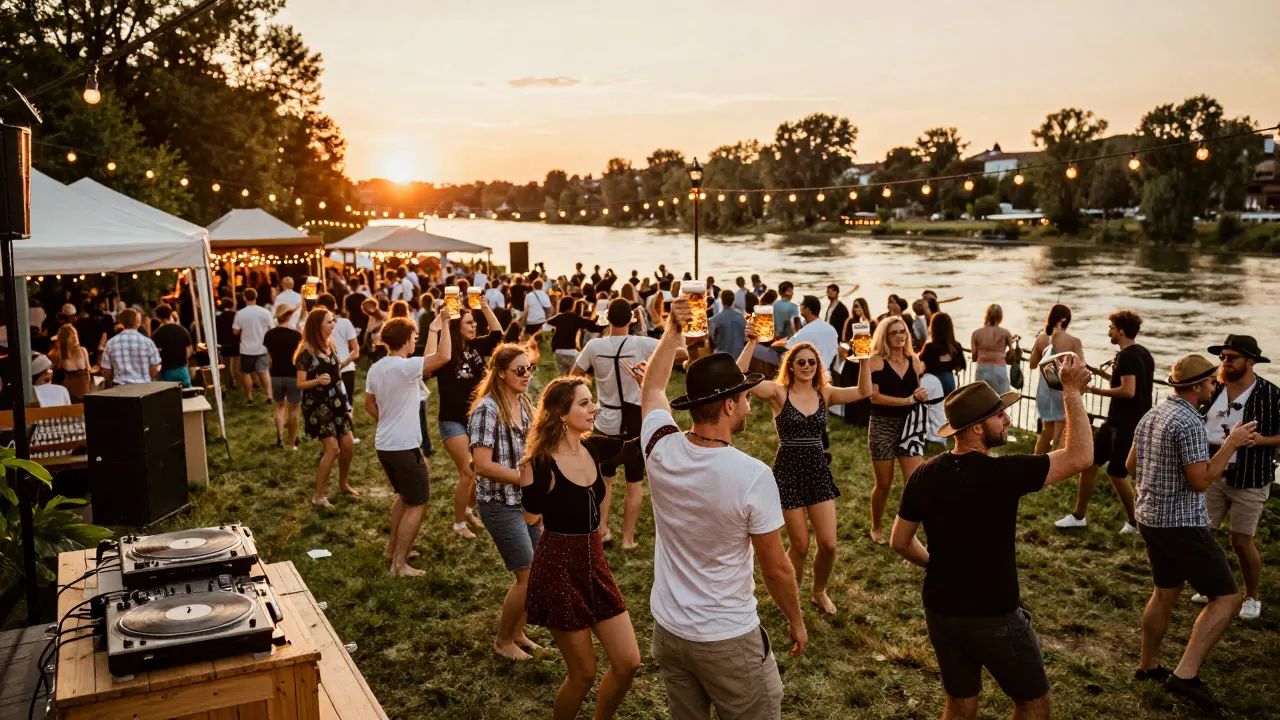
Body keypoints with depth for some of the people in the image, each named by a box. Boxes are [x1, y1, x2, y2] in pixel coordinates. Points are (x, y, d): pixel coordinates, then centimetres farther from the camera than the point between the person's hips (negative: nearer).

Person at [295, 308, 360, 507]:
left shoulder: (331, 346, 5)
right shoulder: (306, 352, -16)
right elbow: (300, 384, -17)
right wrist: (318, 380, -33)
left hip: (336, 402, 7)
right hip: (317, 405, -7)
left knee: (347, 445, 8)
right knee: (332, 448, -12)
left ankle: (343, 484, 31)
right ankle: (318, 495, -1)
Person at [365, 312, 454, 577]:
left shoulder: (375, 369, 6)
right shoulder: (405, 367, -20)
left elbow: (369, 406, 16)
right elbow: (443, 357, -30)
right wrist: (445, 323, -21)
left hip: (384, 444, 9)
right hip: (405, 446, -9)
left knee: (404, 495, 27)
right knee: (417, 504, 2)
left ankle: (393, 547, 34)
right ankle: (399, 563, 3)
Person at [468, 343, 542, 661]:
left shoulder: (525, 404, 5)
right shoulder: (487, 409, -19)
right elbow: (483, 465, -22)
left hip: (527, 501, 7)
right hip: (501, 505, -7)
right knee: (528, 576, -3)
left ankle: (517, 632, 33)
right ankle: (503, 640, 19)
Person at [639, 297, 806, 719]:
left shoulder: (661, 450, -11)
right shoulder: (753, 476, -24)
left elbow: (651, 389, 12)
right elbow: (776, 569, -13)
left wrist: (673, 330, 12)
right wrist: (796, 621, 3)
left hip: (668, 630, 5)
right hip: (729, 639, -5)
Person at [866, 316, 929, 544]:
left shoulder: (914, 360, 7)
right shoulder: (876, 360, -8)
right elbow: (874, 396, -17)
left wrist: (921, 395, -5)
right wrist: (908, 400, -19)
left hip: (909, 425, 4)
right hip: (883, 426, -4)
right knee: (884, 484, 7)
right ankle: (877, 527, 30)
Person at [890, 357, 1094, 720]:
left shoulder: (923, 475, -6)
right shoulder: (1003, 473, -23)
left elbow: (900, 542, 4)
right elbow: (1079, 456, -16)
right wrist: (1072, 391, -9)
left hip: (940, 611, 5)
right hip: (994, 617, -5)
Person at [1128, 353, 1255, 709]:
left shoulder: (1150, 416, 8)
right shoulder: (1189, 422, -20)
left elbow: (1130, 464, 18)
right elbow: (1201, 480, -21)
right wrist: (1231, 443, -14)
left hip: (1149, 517, 9)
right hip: (1182, 524, -9)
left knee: (1165, 592, 22)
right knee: (1226, 597, -1)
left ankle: (1147, 666, 32)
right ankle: (1186, 673, -9)